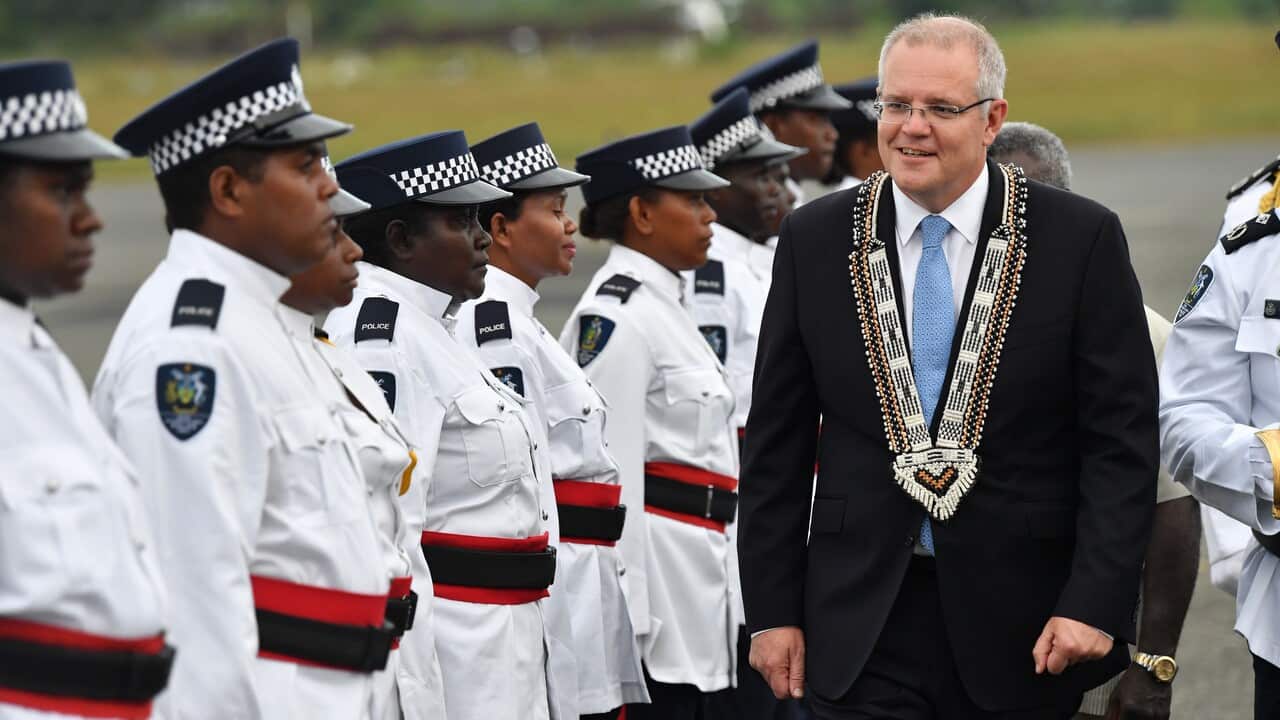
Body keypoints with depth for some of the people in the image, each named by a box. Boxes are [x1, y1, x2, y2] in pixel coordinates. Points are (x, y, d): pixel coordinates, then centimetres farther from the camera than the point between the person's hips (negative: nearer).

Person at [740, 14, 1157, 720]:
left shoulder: (1083, 238, -3)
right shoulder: (815, 239, 4)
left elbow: (1121, 441, -4)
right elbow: (776, 441, 7)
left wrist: (1096, 603, -12)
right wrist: (772, 609, 3)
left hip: (1024, 626, -1)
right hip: (860, 624, 1)